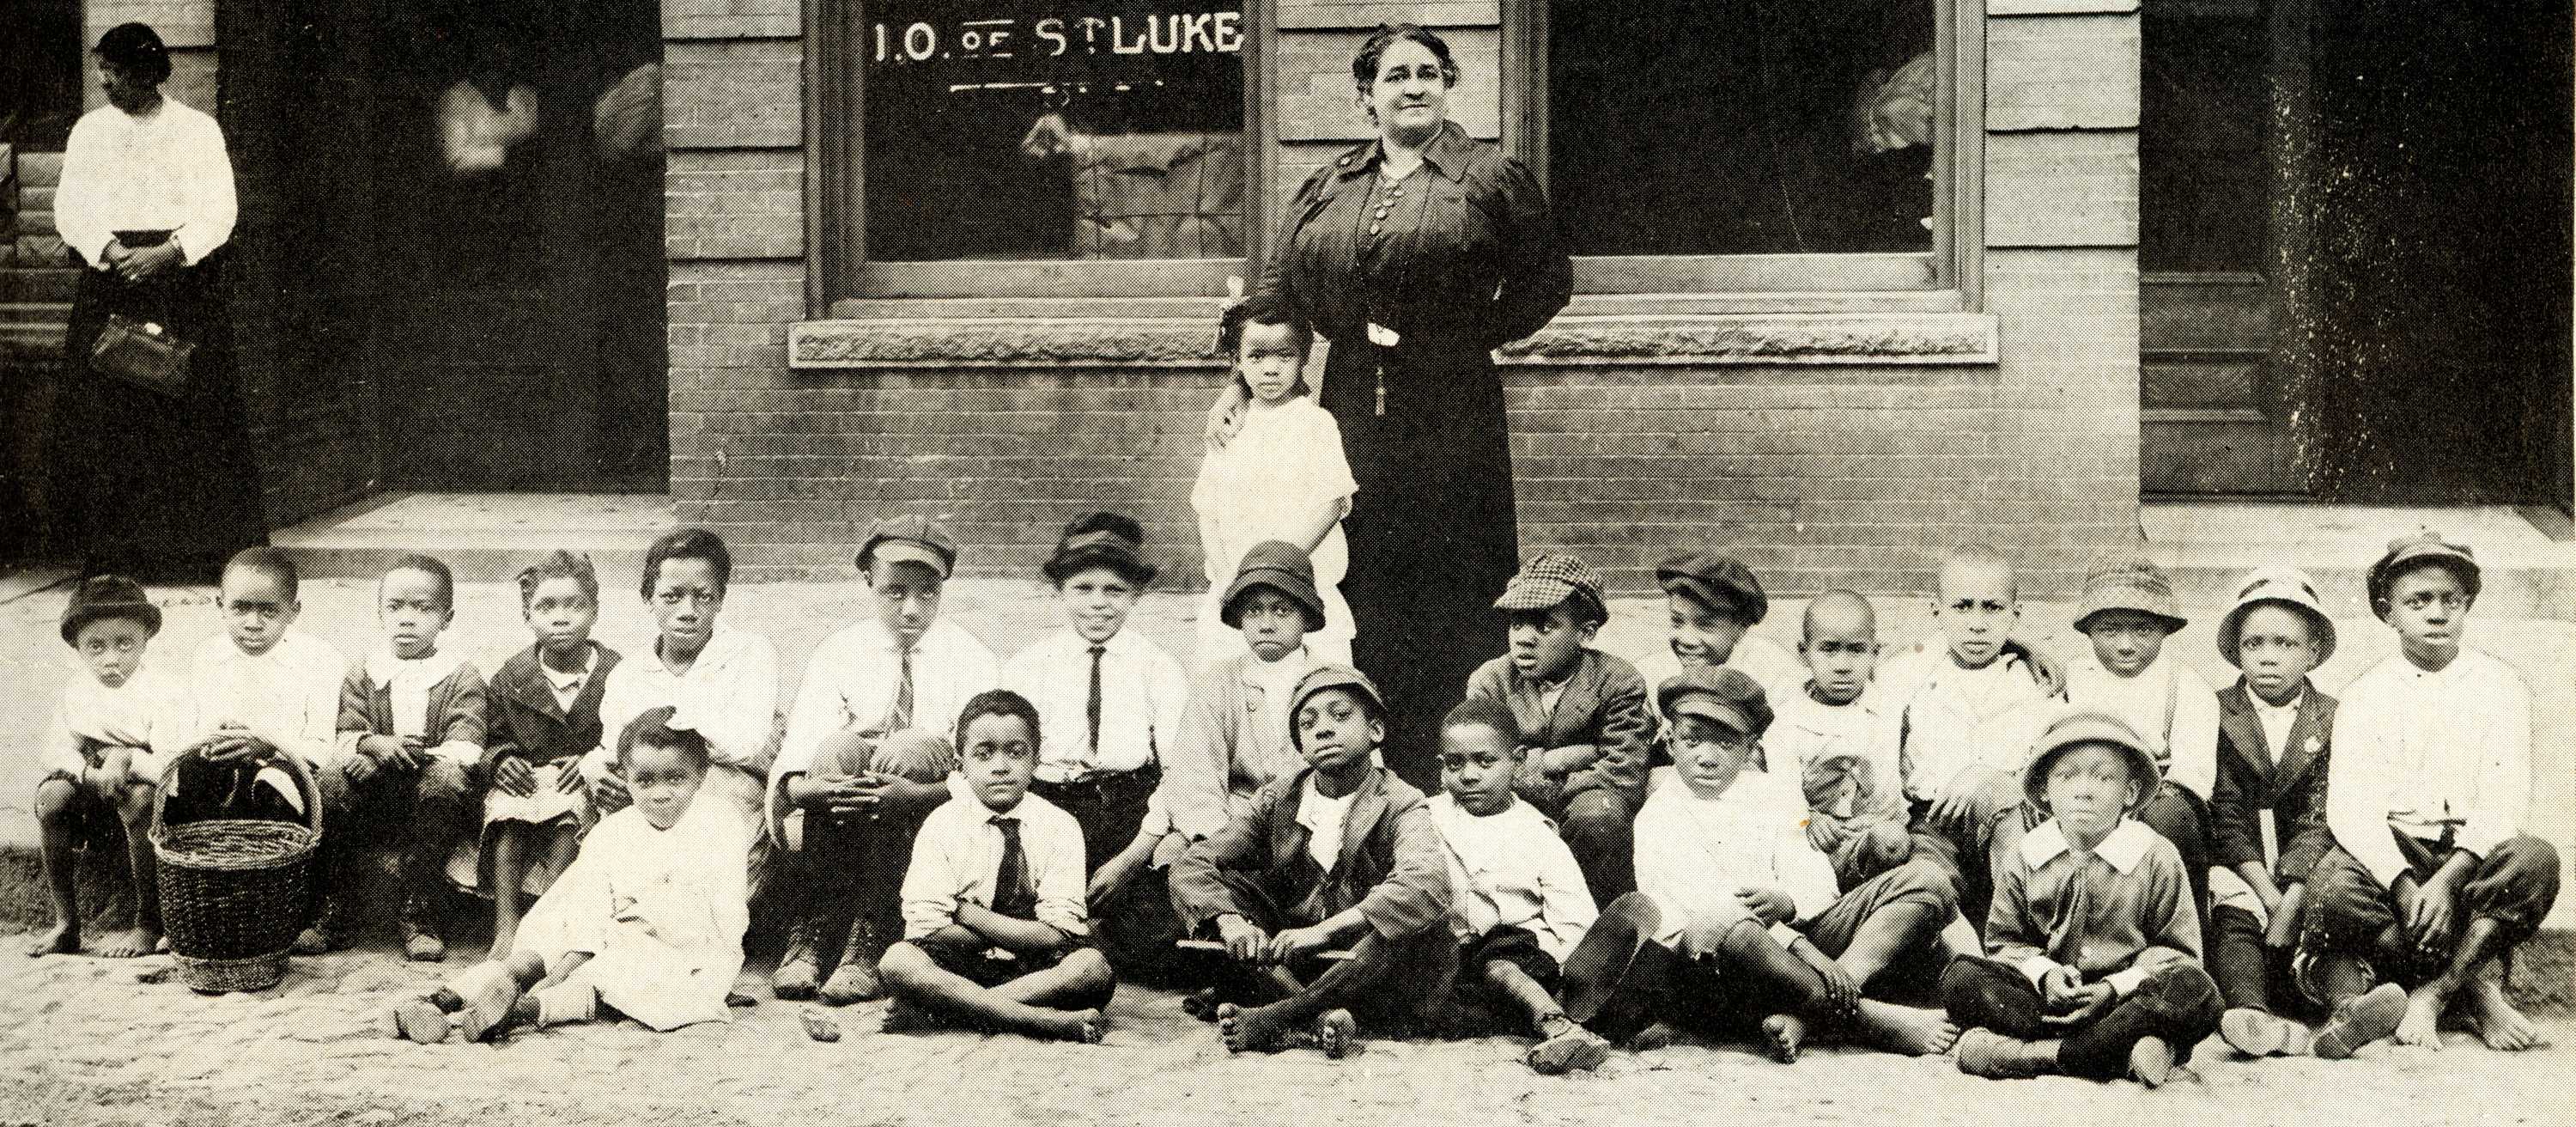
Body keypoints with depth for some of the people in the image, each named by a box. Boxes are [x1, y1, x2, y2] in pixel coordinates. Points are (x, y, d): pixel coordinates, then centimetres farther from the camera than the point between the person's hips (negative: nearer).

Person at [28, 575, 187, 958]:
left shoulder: (164, 692, -13)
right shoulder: (76, 694, 2)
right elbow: (54, 749, -4)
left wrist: (128, 759, -33)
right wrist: (91, 774, -21)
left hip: (144, 786, -4)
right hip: (94, 797, 4)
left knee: (138, 799, -36)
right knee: (51, 795, -23)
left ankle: (149, 924, -23)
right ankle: (66, 922, -13)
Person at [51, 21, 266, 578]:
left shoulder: (199, 130, 5)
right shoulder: (89, 130, 11)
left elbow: (219, 211, -2)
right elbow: (69, 206, 5)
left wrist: (167, 253, -16)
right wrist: (108, 250, -13)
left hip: (185, 278, -2)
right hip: (108, 279, 2)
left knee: (195, 412, -5)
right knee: (104, 413, -4)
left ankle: (206, 546, 1)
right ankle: (108, 548, 1)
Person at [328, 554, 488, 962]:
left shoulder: (461, 677, 3)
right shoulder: (361, 676, 13)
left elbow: (463, 751, -9)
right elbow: (347, 738, 1)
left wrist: (407, 753, -22)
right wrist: (375, 743, -23)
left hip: (429, 795, -2)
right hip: (375, 804, 2)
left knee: (445, 781, -35)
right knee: (330, 783, -27)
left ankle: (419, 916, -27)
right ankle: (331, 908, -13)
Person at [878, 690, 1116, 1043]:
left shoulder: (1060, 826, -3)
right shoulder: (941, 825, -2)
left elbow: (1054, 935, -12)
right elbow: (926, 931, -10)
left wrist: (966, 912, -13)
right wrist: (1021, 931, -12)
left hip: (1037, 967, 0)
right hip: (960, 965, 0)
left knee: (1092, 966, -31)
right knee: (899, 959, -30)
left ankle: (935, 1008, -26)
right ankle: (1051, 1021, -33)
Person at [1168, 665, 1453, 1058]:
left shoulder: (1400, 805, -9)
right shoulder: (1278, 801, 4)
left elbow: (1427, 882, -31)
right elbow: (1190, 865, -4)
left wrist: (1323, 931, -39)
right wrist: (1229, 920, -26)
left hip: (1367, 976, -3)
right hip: (1284, 967, 3)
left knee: (1428, 923, -31)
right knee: (1214, 888, -13)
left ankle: (1272, 1018, -30)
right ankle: (1316, 1019, -31)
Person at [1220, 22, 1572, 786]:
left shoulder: (1491, 180, 2)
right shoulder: (1328, 189, 13)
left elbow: (1548, 279, 5)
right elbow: (1278, 291, 15)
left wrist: (1475, 335, -1)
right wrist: (1240, 382, 7)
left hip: (1453, 417, -3)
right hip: (1353, 411, 4)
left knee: (1451, 590, -2)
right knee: (1363, 587, 5)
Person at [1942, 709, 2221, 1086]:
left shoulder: (2156, 856, 0)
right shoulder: (2023, 857, 6)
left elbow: (2175, 949, 1)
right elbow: (2005, 940, 8)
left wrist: (2117, 986, -16)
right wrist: (2044, 973, -14)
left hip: (2124, 995, -2)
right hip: (2048, 994, 2)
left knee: (2196, 991, -32)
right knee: (1960, 978, -22)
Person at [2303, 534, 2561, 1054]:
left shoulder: (2501, 688, 6)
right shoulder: (2365, 695, 5)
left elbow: (2504, 803, -6)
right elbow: (2350, 809, -8)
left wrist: (2447, 880, -23)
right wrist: (2404, 887, -25)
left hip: (2473, 853, 0)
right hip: (2390, 854, 0)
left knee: (2536, 861, -32)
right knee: (2332, 887, -32)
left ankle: (2431, 994, -24)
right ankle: (2475, 986, -15)